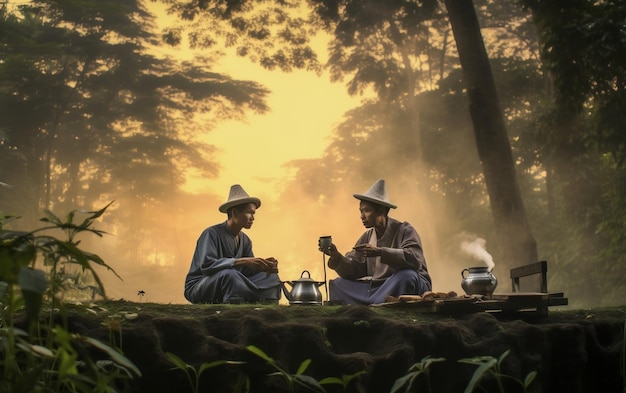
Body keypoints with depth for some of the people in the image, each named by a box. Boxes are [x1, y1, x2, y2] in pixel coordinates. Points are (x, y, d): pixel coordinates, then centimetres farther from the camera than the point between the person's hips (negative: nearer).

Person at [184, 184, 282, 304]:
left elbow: (249, 271, 3)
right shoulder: (212, 234, -17)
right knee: (228, 274, -39)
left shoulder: (245, 240, 7)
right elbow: (206, 265, -32)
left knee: (272, 278, -5)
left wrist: (263, 265, -21)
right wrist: (242, 261, -38)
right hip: (199, 288, -7)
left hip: (228, 289, 8)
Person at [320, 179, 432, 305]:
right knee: (338, 284, -6)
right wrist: (336, 257, -19)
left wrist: (380, 252, -37)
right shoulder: (366, 238, 7)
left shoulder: (404, 230, -9)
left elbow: (415, 259, -29)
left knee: (406, 275, -38)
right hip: (378, 288, 5)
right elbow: (352, 271, 1)